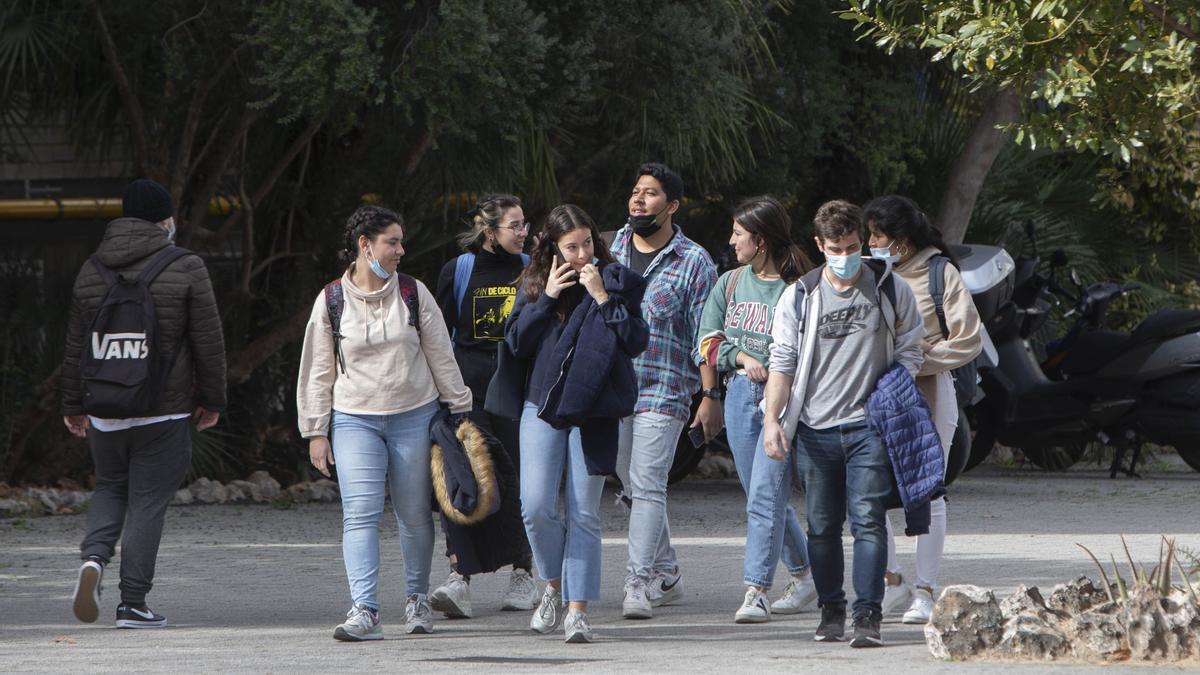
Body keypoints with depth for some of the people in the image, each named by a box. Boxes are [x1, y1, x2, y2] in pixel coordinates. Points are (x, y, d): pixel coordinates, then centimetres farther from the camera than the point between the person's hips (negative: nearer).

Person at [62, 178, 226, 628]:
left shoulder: (92, 271, 7)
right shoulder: (185, 269, -5)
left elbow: (75, 347, 11)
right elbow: (208, 342, -4)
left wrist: (73, 405, 19)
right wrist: (211, 400, 7)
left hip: (104, 415, 4)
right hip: (163, 413, -4)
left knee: (110, 487, 22)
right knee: (147, 502, 2)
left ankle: (94, 556, -5)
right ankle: (133, 604, 2)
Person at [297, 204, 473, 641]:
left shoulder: (413, 293, 3)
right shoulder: (332, 301, 0)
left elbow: (441, 356, 9)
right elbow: (317, 371, 5)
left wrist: (460, 409, 8)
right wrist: (315, 431, 3)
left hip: (414, 416, 1)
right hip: (354, 420, -1)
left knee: (414, 515, 7)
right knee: (360, 514, -13)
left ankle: (417, 599, 25)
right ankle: (364, 611, -18)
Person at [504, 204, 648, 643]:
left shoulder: (617, 280, 1)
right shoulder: (535, 283, 9)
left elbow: (636, 342, -7)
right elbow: (516, 343, 1)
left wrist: (602, 297, -14)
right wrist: (546, 298, -7)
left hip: (593, 411, -2)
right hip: (543, 407, 2)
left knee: (583, 515, -1)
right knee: (536, 507, -9)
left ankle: (577, 610, 3)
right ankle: (553, 586, 15)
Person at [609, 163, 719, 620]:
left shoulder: (693, 263, -2)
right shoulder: (611, 251, 11)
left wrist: (711, 396, -9)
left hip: (663, 393, -5)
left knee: (647, 487, -13)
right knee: (633, 489, 11)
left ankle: (639, 584, -17)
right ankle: (666, 574, 23)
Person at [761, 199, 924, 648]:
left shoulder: (891, 291, 4)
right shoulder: (799, 297, 5)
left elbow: (908, 353, 10)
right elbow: (782, 362, 3)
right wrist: (772, 419, -8)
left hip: (869, 426, -2)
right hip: (815, 429, 2)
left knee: (868, 520, -11)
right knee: (822, 525, 7)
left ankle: (868, 616, -12)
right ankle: (831, 610, 20)